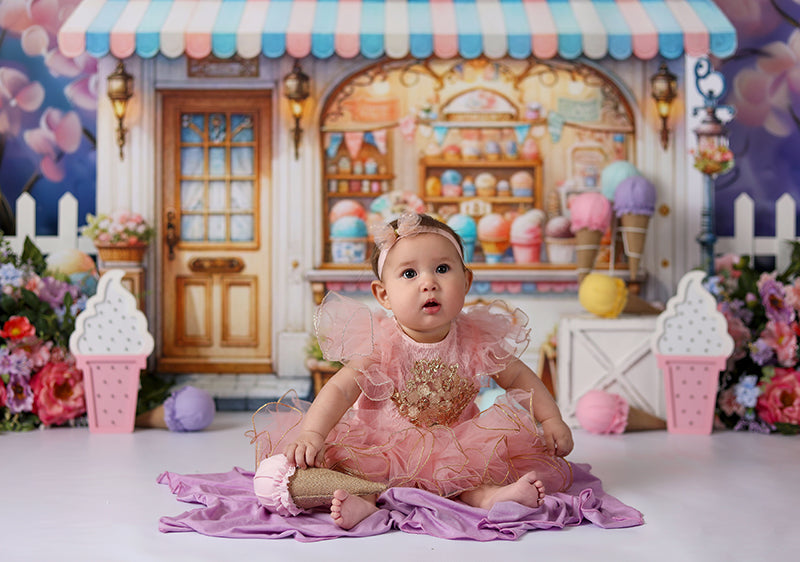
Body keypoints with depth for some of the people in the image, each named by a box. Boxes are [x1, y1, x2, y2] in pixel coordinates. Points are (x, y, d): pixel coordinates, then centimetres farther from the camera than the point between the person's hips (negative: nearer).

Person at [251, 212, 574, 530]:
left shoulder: (477, 341, -7)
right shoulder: (380, 345, -15)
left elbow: (520, 377, 7)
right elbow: (340, 390, -21)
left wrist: (552, 420, -4)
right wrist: (311, 434, -37)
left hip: (456, 450, 2)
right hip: (385, 450, -1)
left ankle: (485, 494, -41)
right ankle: (362, 498, -46)